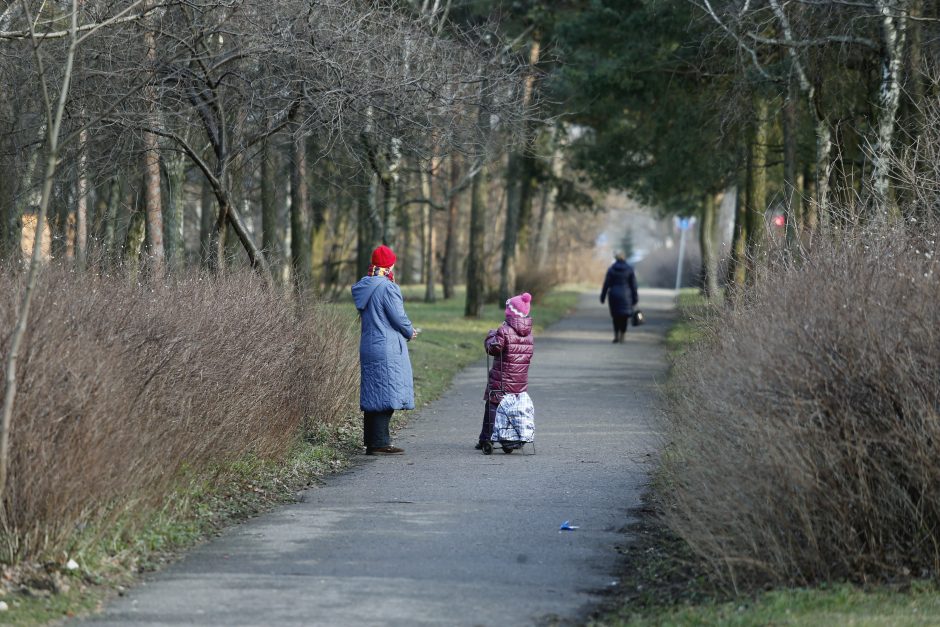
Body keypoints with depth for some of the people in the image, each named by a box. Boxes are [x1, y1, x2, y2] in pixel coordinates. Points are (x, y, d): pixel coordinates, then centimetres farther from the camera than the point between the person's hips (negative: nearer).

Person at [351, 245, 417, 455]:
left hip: (368, 348, 8)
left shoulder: (363, 288, 11)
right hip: (387, 349, -8)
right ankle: (380, 443, -7)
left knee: (372, 396, 12)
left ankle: (371, 442, 15)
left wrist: (406, 330, 15)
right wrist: (410, 333, 8)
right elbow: (399, 317, -13)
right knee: (386, 397, -6)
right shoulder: (387, 288, -14)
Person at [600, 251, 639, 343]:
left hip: (614, 295, 0)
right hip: (626, 296, 0)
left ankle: (616, 336, 5)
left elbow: (606, 284, -2)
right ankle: (621, 337, 2)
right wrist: (635, 298, 5)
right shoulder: (629, 269, -2)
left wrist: (603, 297, 4)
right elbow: (633, 285, 0)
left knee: (616, 316, 11)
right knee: (624, 317, 6)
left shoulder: (611, 269, -3)